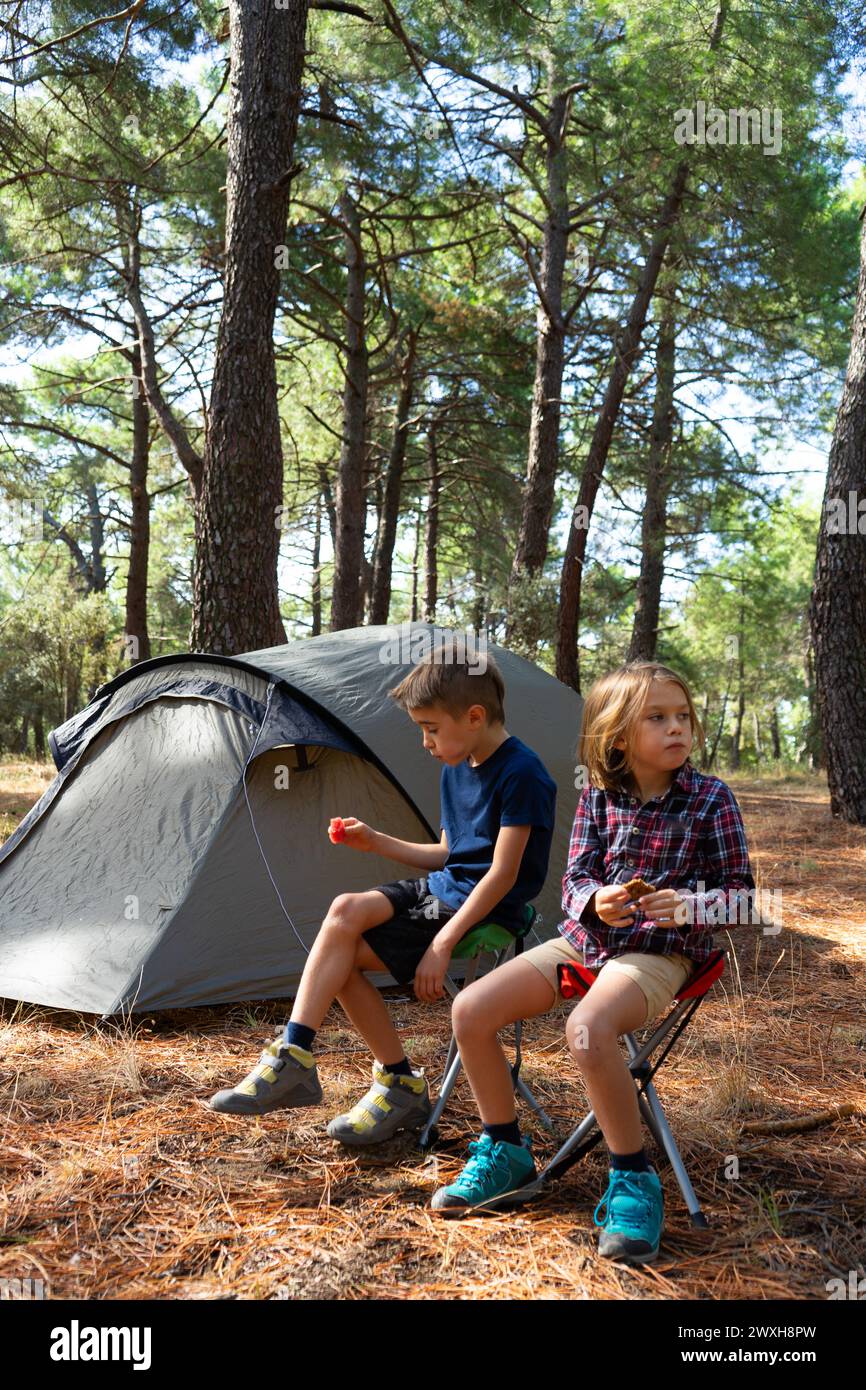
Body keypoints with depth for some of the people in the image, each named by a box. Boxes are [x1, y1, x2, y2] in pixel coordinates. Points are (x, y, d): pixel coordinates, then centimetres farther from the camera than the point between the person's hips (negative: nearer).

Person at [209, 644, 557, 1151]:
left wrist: (442, 943, -22)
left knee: (341, 945, -18)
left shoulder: (521, 774, -16)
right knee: (347, 909, -17)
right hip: (441, 889, 8)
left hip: (482, 912, -8)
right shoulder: (456, 768, 11)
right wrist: (376, 841, 11)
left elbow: (502, 874, -20)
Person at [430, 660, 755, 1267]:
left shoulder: (710, 798, -5)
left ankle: (634, 1182, -14)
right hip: (584, 937, 5)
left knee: (588, 1030, -36)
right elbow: (576, 878, 3)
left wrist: (687, 905, -21)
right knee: (471, 1011, -10)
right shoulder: (598, 796, 2)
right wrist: (596, 901, -21)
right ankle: (505, 1152, 12)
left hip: (661, 949, -5)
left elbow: (738, 889, -1)